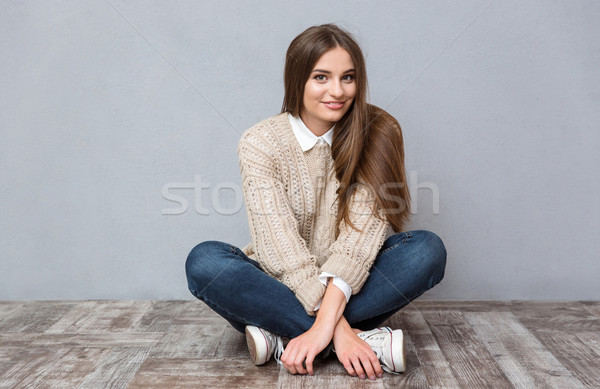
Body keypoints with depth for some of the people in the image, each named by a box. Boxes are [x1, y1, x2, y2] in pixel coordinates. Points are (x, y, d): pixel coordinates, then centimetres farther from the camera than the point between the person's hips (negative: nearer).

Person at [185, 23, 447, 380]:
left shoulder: (378, 133, -8)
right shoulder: (261, 143, -11)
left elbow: (364, 228, -19)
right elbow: (280, 245, -19)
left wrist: (327, 319, -31)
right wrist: (339, 329, -28)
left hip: (351, 285, 1)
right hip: (284, 288, 0)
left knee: (428, 249, -24)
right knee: (204, 261, -27)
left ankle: (281, 335, -24)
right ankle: (370, 339, -28)